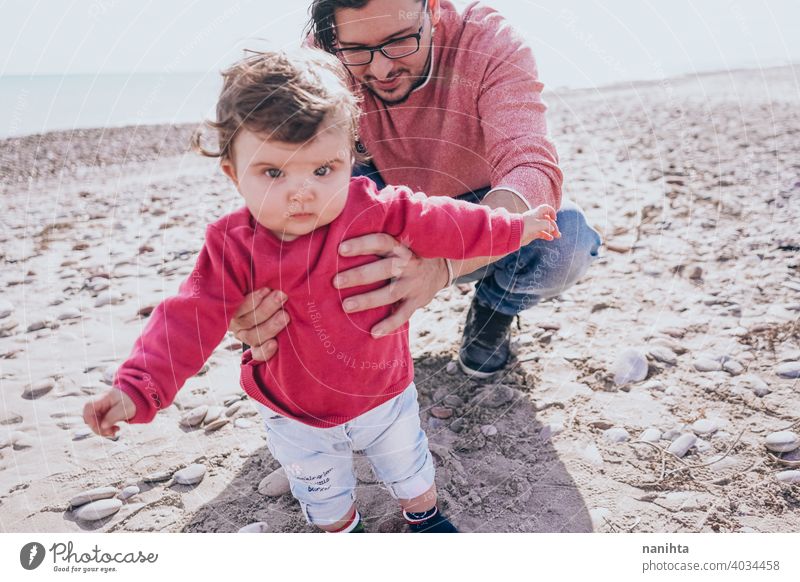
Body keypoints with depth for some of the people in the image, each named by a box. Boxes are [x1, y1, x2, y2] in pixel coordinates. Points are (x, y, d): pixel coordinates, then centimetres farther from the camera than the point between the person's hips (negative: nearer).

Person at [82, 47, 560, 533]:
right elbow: (190, 320, -22)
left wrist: (511, 228, -5)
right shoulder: (234, 248, -22)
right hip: (297, 418, 0)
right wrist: (137, 388, -31)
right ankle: (343, 530, 58)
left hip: (386, 393, 0)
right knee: (324, 498, 26)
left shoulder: (376, 213, -23)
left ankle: (426, 515, 58)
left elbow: (437, 223, -13)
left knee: (410, 468, 27)